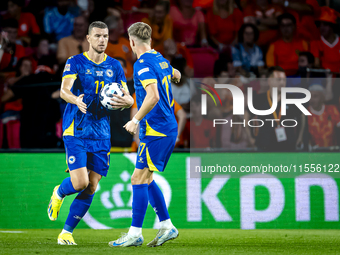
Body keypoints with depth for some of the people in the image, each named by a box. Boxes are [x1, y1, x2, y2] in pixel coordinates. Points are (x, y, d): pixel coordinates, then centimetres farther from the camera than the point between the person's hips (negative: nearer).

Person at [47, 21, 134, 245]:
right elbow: (64, 91, -15)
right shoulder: (75, 62, -2)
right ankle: (59, 193, 20)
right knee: (80, 182, -16)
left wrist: (127, 101, -17)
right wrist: (76, 100, -38)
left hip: (101, 133, 4)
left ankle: (67, 232, 12)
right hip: (76, 132, -4)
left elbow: (128, 96, 9)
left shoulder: (115, 66, 10)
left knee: (91, 188, -1)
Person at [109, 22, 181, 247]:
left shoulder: (143, 64, -15)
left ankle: (135, 233, -7)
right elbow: (176, 75, 34)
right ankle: (167, 226, 15)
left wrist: (136, 120, -21)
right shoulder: (160, 59, 13)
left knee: (139, 180, -7)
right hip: (169, 129, 9)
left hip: (156, 131, -9)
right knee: (146, 180, 15)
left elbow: (153, 96, -26)